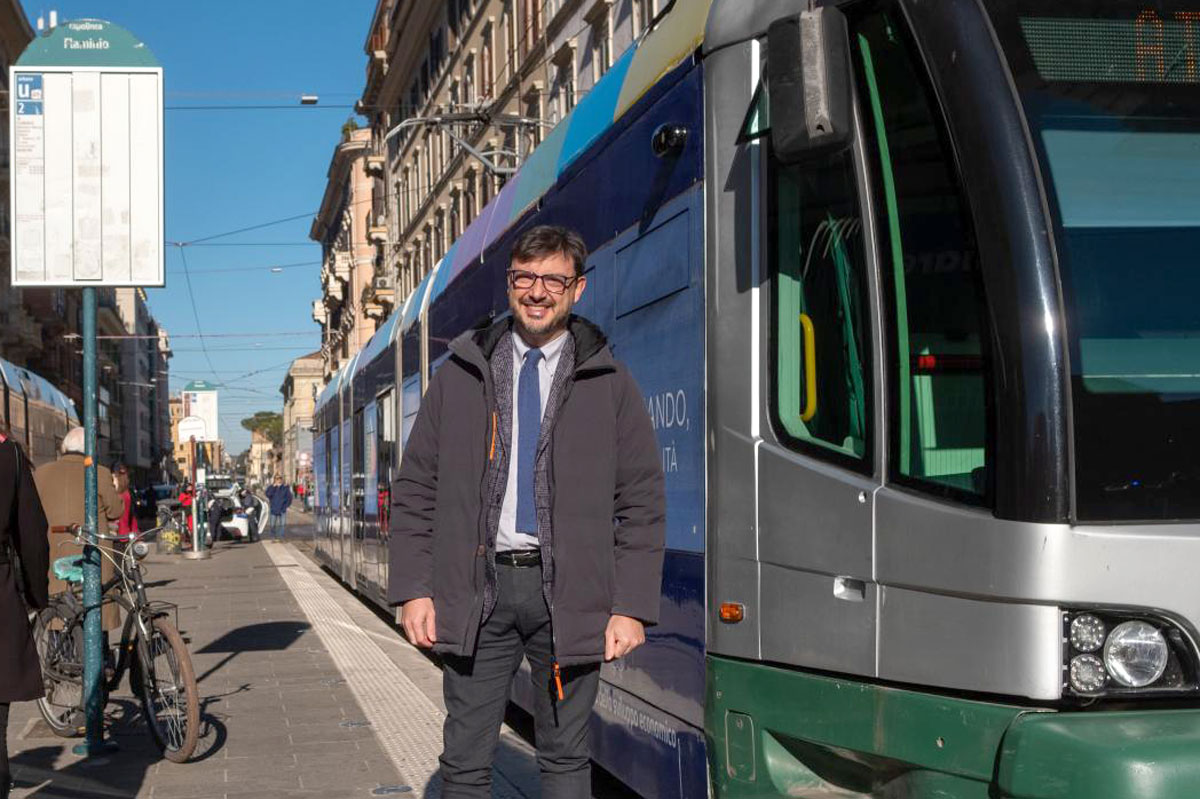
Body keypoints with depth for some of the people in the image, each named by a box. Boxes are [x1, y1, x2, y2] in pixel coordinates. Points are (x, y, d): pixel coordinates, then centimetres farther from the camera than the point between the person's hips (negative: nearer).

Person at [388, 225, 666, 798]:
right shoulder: (460, 376, 10)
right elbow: (415, 490, 9)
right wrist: (412, 590, 0)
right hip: (475, 590, 1)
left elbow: (642, 505, 5)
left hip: (568, 594, -1)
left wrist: (631, 607, -4)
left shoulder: (610, 385, 7)